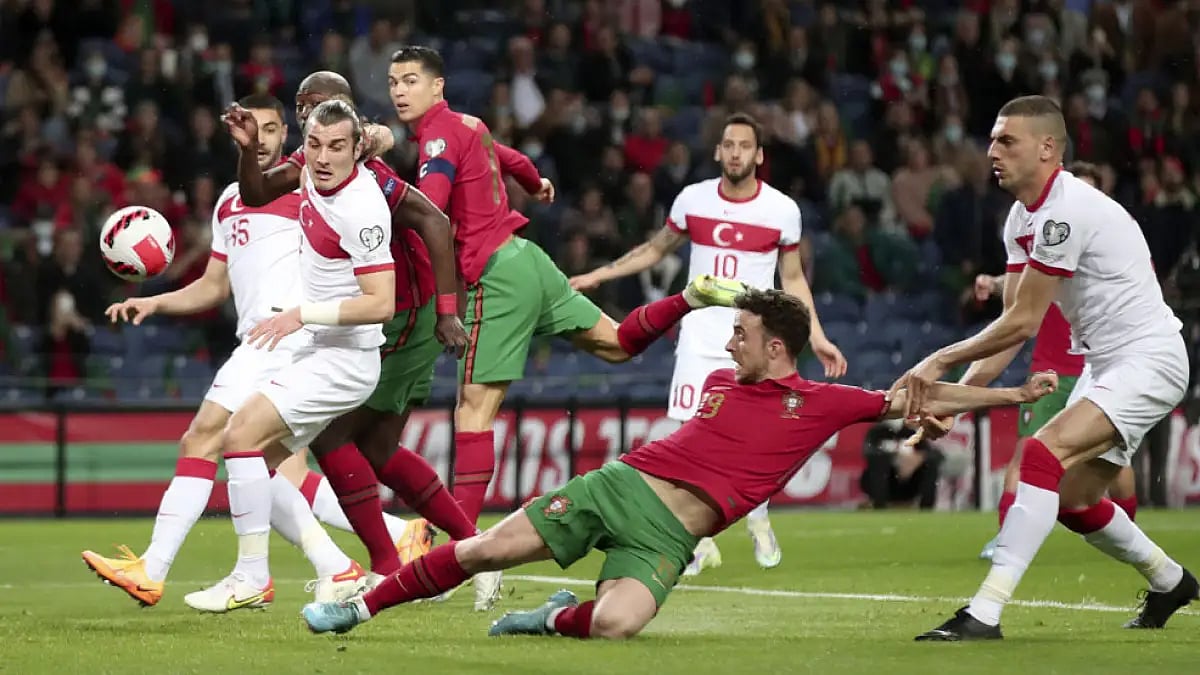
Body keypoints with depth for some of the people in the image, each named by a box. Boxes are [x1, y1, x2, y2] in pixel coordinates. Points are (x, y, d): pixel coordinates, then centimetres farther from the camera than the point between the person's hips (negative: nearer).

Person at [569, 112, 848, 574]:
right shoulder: (693, 199, 0)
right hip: (700, 338, 1)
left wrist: (817, 338, 3)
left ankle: (758, 519, 23)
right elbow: (658, 249, 16)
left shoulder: (782, 210, -3)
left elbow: (792, 278, 9)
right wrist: (599, 275, 12)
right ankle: (702, 541, 5)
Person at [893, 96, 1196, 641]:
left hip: (1148, 360, -10)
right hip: (1104, 365, 10)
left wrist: (941, 361, -14)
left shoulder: (1067, 211, -22)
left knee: (1044, 454, -26)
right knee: (1072, 498, 14)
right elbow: (1013, 321, 6)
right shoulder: (1024, 217, 8)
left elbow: (1023, 323, -21)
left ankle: (984, 614, -32)